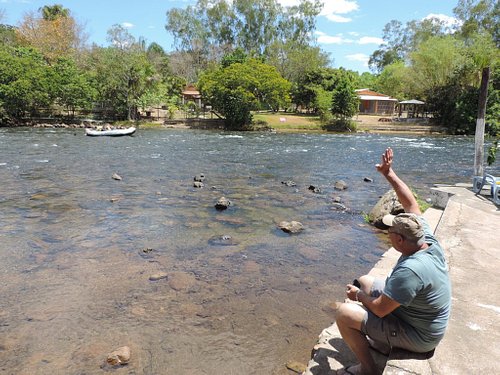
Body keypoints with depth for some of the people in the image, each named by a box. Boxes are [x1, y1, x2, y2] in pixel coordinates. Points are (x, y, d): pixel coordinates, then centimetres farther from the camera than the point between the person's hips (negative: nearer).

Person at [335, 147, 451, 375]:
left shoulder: (410, 270, -38)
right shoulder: (427, 238, -15)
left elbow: (380, 309, -30)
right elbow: (411, 203, -4)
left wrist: (358, 295, -10)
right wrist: (389, 174, -6)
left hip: (417, 336, -9)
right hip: (418, 314, 9)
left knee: (344, 313, -17)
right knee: (364, 281, 17)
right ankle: (379, 339, 23)